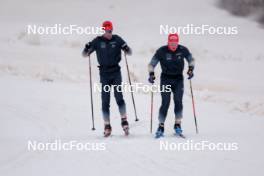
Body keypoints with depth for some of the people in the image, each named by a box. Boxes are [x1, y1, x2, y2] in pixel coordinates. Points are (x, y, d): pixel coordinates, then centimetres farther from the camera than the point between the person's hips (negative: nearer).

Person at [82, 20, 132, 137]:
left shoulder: (117, 39, 0)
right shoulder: (97, 41, -1)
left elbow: (129, 53, 6)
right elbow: (84, 54, 3)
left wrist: (126, 49, -17)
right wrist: (87, 49, -20)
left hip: (116, 72, 0)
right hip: (104, 73, 0)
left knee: (119, 96, -13)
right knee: (105, 100, 0)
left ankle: (124, 121, -7)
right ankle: (107, 126, 4)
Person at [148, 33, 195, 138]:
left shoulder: (183, 50, -7)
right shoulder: (161, 51, -11)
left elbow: (191, 59, 11)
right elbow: (152, 64, -3)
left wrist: (191, 69, -5)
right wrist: (151, 74, -18)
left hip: (178, 79, 2)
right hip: (166, 79, -2)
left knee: (178, 101, -11)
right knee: (165, 103, -11)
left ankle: (177, 125, 0)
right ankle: (161, 127, -5)